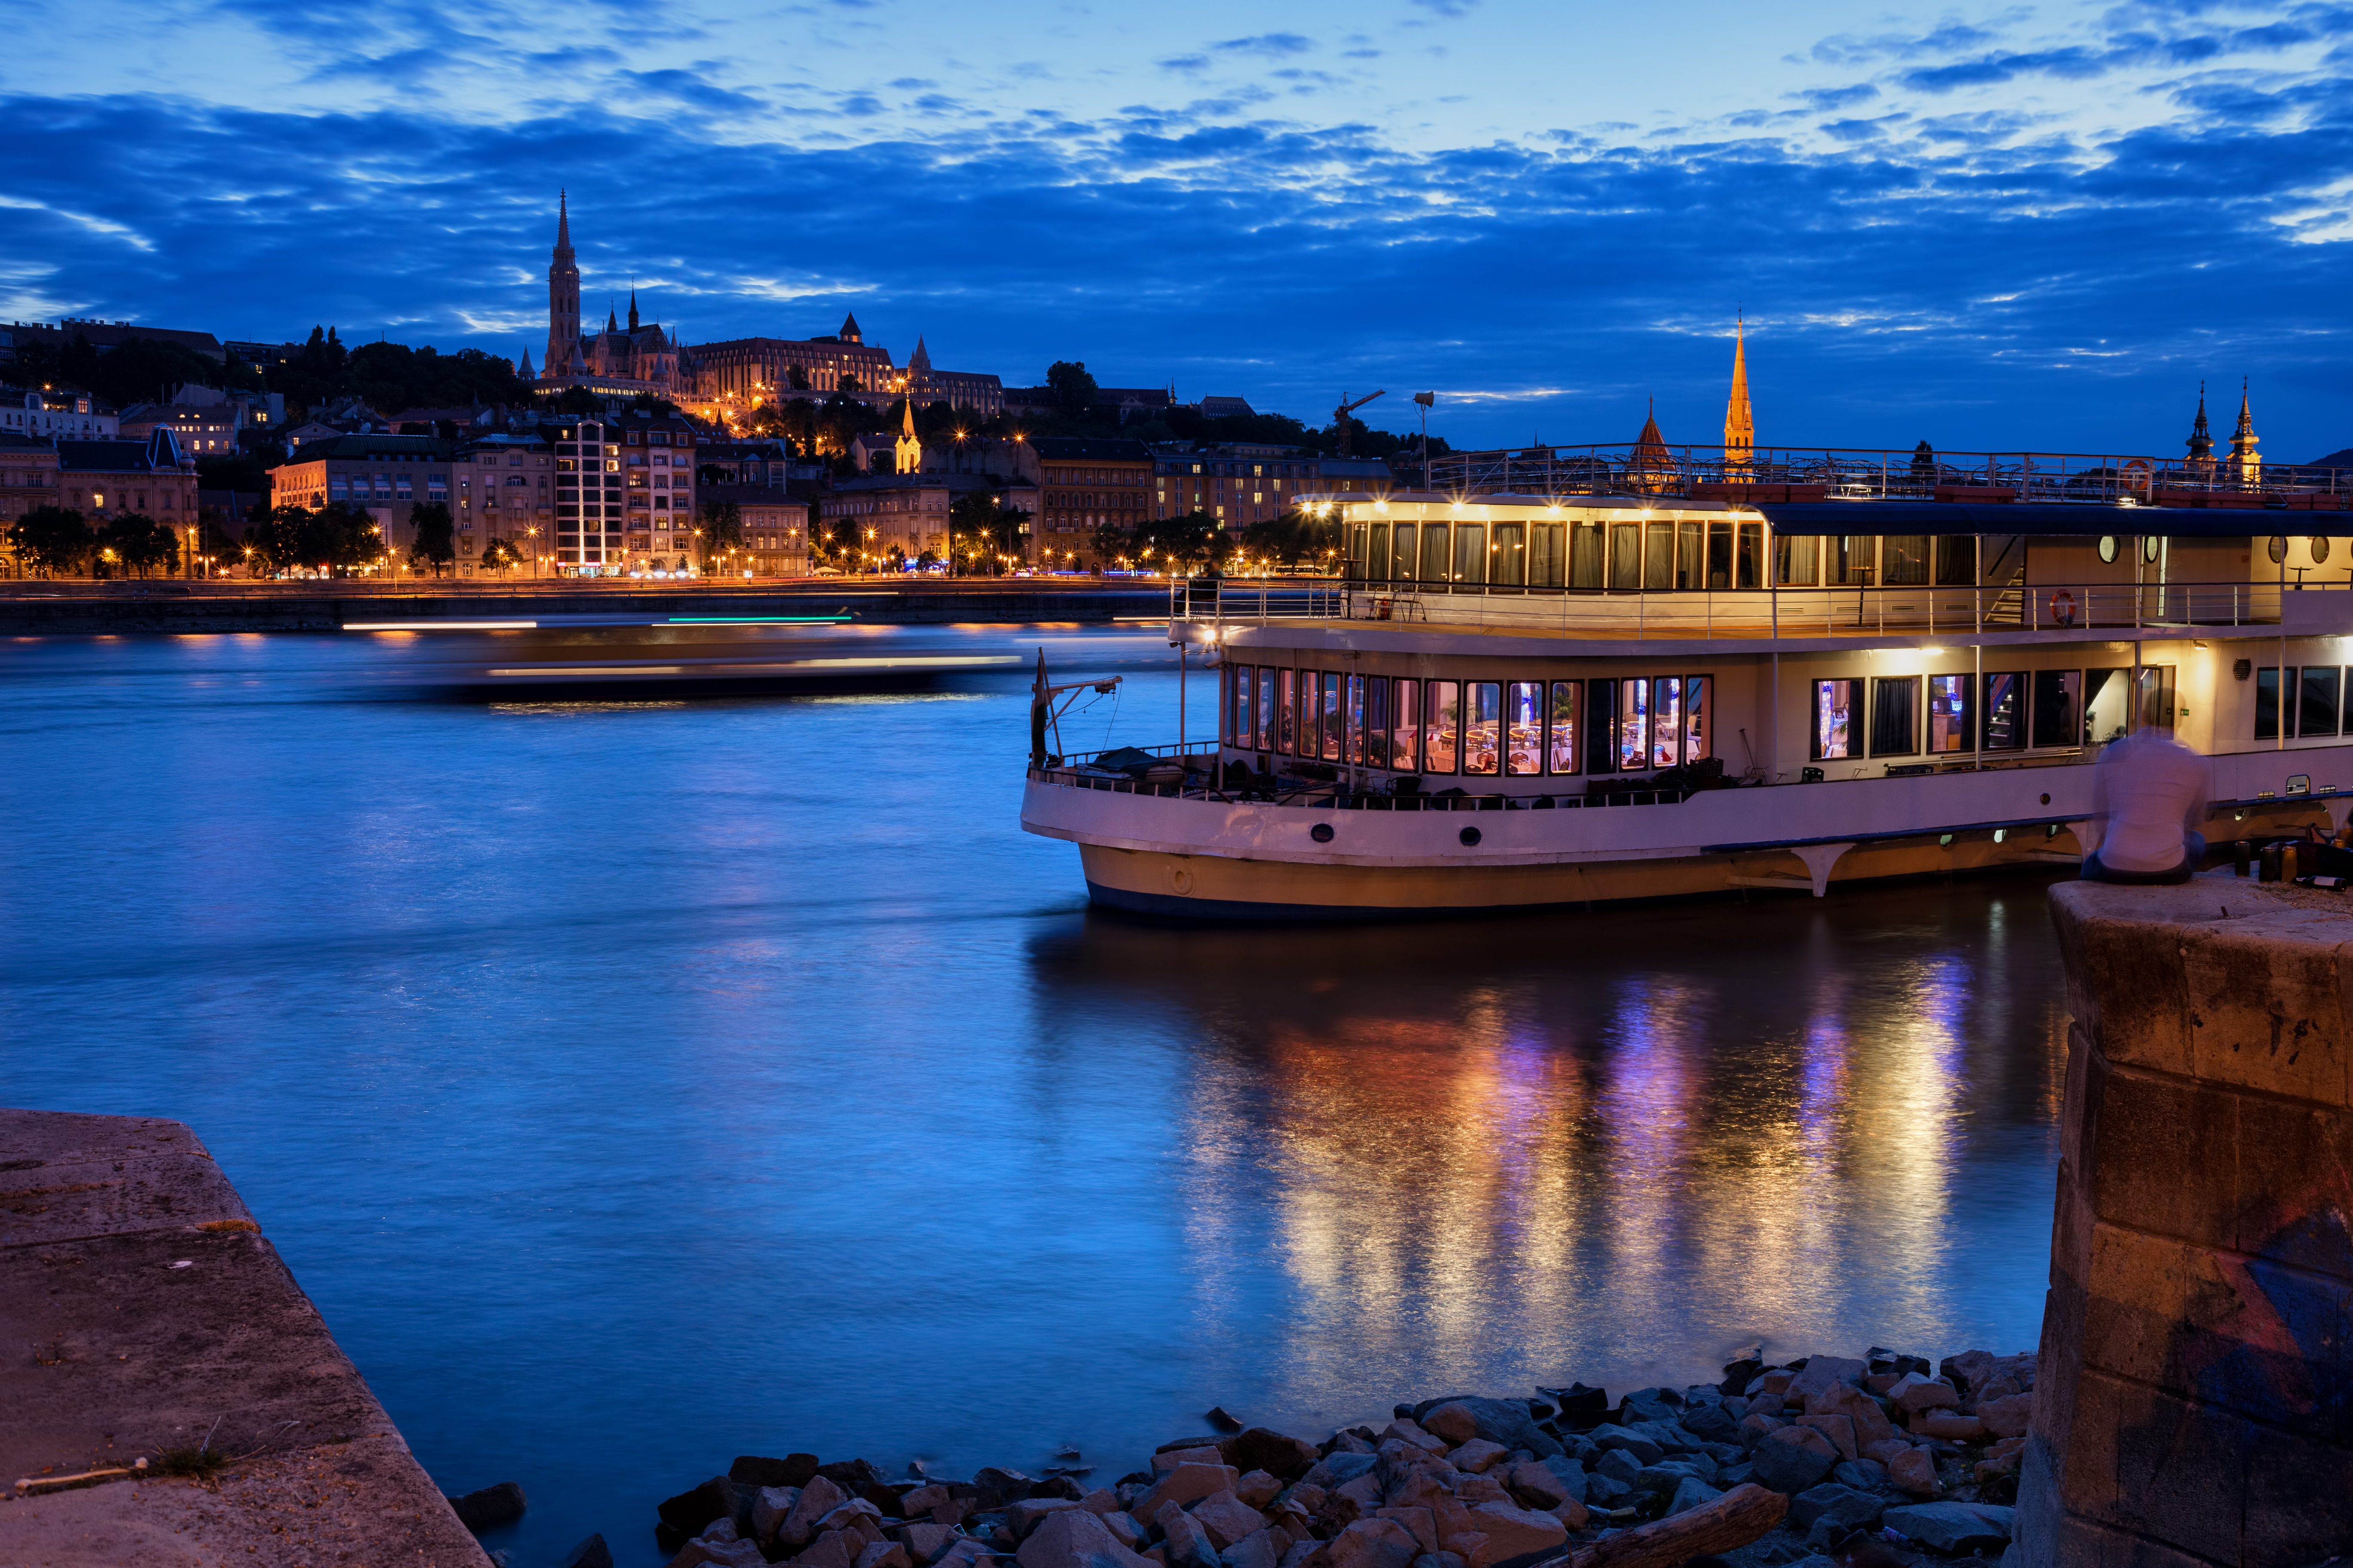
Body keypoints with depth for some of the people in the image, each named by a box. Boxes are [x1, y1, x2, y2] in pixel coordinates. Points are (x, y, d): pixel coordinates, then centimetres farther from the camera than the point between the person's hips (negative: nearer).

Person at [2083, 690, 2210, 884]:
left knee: (2090, 863, 38)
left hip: (2114, 869, 1)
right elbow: (2196, 822, 17)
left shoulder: (2111, 753, 4)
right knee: (2197, 839, 35)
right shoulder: (2196, 762, 1)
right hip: (2169, 871, -1)